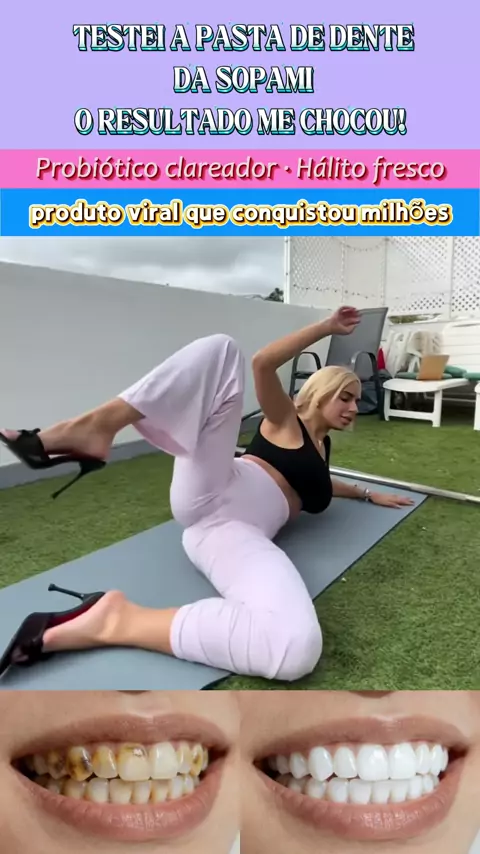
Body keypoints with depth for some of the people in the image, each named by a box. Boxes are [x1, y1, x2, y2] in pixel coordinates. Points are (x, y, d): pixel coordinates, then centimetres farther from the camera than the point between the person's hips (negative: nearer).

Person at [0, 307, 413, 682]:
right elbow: (263, 363, -3)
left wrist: (368, 493, 58)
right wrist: (327, 327, 1)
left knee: (298, 649, -33)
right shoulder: (286, 422, 17)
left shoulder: (322, 445, 35)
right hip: (212, 495, -4)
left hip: (239, 530, 4)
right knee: (220, 349, -22)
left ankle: (117, 622, -25)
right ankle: (93, 429, -28)